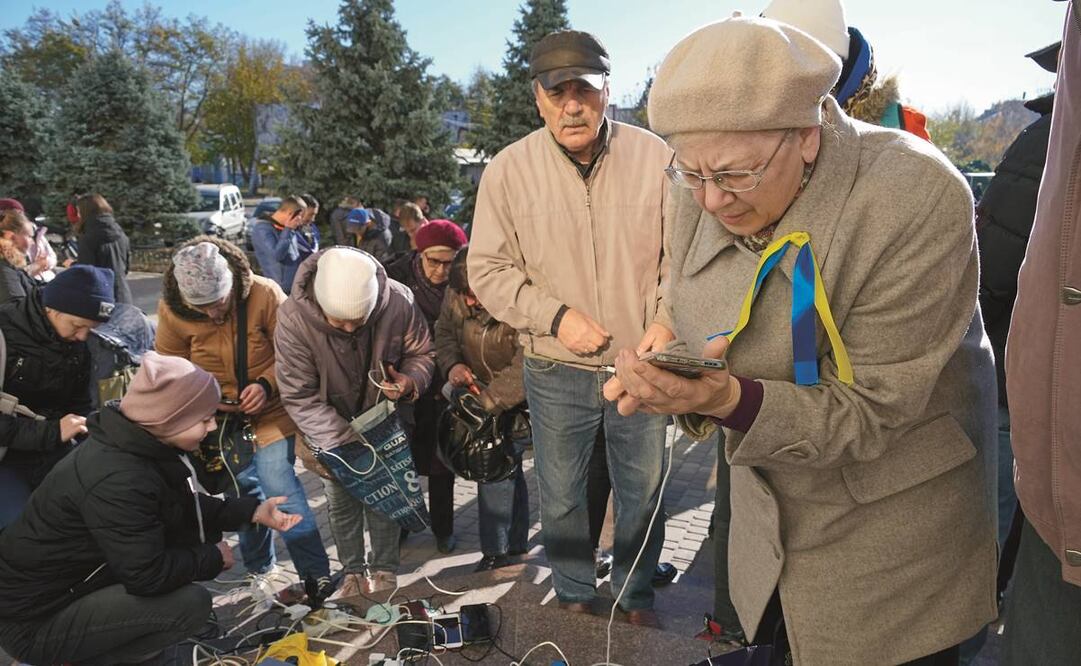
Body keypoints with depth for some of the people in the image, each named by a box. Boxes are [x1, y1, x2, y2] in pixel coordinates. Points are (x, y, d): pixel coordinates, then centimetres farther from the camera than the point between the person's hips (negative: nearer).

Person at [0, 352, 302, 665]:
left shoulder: (142, 445, -4)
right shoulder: (117, 480, -33)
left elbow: (184, 507, 10)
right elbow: (148, 576, -28)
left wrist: (253, 512, 1)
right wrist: (212, 558, -11)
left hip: (75, 579, 9)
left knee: (203, 530, 4)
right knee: (191, 603, -22)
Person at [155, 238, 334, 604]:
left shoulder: (265, 294, -22)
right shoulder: (171, 311, -14)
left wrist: (266, 384, -30)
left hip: (271, 410, -3)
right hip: (221, 417, 4)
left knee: (278, 484, -15)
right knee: (244, 488, 15)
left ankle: (317, 575, -4)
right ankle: (258, 568, 36)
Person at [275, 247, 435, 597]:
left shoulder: (398, 303, -29)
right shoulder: (293, 319, -32)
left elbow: (422, 352, -8)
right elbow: (298, 397, -24)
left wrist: (410, 381, -30)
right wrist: (345, 441, -28)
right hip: (330, 427, 0)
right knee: (341, 501, 10)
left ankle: (384, 568, 30)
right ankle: (353, 571, 31)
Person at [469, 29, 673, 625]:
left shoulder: (653, 157, -7)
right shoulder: (508, 169, -8)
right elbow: (488, 270, -5)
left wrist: (667, 319, -12)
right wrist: (554, 315, -16)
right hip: (556, 374, 0)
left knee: (643, 490, 18)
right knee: (561, 497, 17)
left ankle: (636, 594, 43)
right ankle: (575, 596, 42)